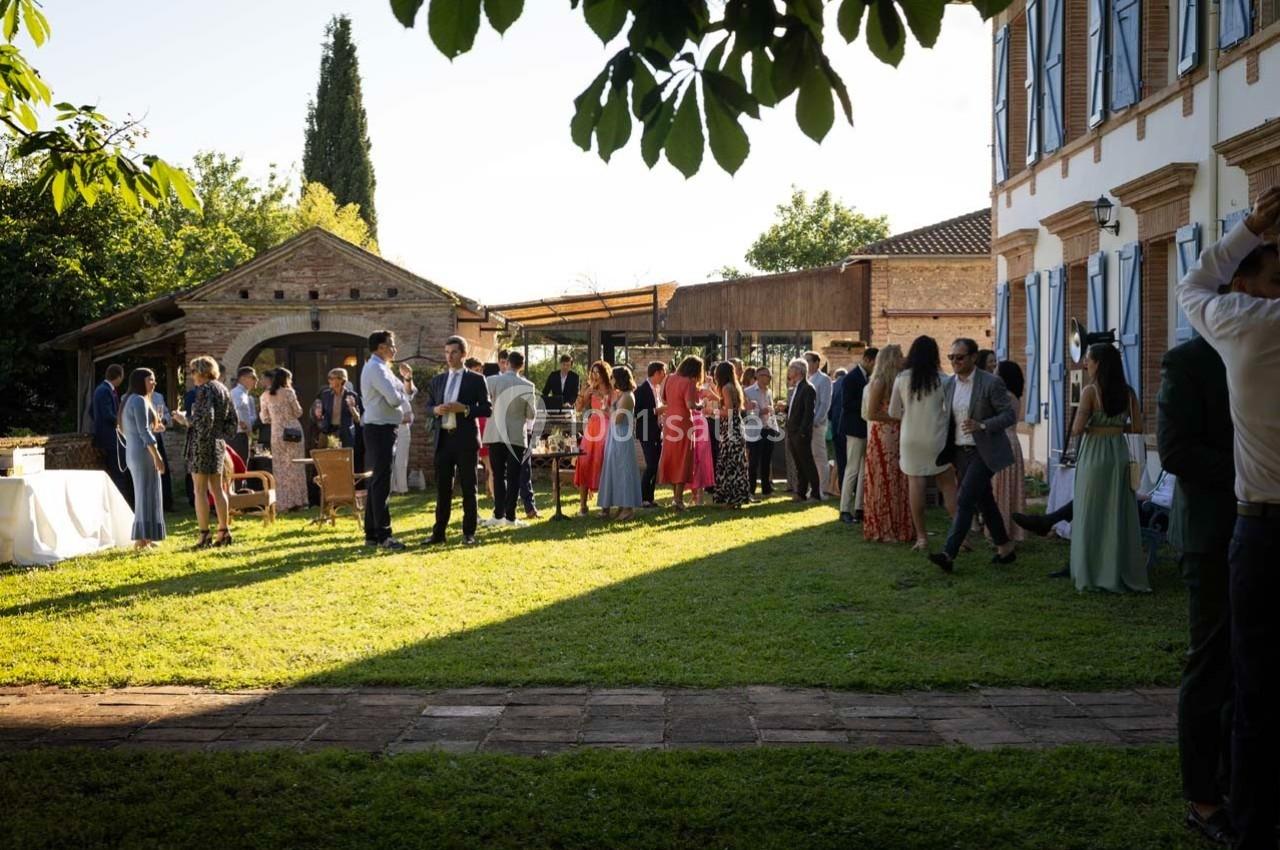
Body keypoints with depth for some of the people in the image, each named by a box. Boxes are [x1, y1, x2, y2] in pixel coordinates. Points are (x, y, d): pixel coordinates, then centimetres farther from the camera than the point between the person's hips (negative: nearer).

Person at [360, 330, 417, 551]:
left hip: (383, 430, 11)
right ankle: (383, 535, -8)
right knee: (381, 483, -9)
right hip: (380, 430, -11)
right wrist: (404, 396, -3)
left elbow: (406, 395, 20)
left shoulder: (382, 368, 18)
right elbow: (395, 399, -24)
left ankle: (372, 533, 17)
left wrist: (407, 379, 4)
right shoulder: (376, 368, -13)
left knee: (377, 482, 12)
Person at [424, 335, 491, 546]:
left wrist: (465, 409, -18)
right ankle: (438, 532, 12)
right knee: (442, 487, 7)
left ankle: (469, 533, 8)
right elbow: (428, 405, 16)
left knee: (468, 488, 2)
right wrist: (435, 410, -6)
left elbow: (487, 410, -4)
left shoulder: (476, 379, 0)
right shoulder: (438, 380, 13)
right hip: (443, 439, 4)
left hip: (465, 440, -4)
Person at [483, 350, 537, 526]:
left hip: (496, 434, 1)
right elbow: (532, 414, -2)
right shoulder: (527, 386, -8)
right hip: (517, 436, -1)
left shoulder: (491, 381, -6)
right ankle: (510, 516, 2)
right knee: (514, 477, 5)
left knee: (498, 475, 10)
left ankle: (499, 514, 8)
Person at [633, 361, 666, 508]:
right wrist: (656, 411, -19)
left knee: (655, 466, 9)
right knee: (651, 465, -10)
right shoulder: (642, 390, -11)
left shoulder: (659, 388, 13)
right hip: (647, 433, -8)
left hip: (658, 433, 8)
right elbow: (637, 412, -17)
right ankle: (642, 498, -2)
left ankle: (649, 498, 15)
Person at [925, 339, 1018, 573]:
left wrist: (982, 425, -26)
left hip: (984, 452, -7)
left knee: (965, 499, -15)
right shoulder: (948, 384, 7)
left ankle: (948, 554, -19)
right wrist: (948, 454, 12)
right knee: (984, 501, 14)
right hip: (961, 452, 7)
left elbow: (1010, 415, -12)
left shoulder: (991, 383, -12)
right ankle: (1005, 548, 28)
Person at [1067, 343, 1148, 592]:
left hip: (1094, 455, -5)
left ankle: (1092, 574, 7)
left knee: (1091, 515, 4)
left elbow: (1077, 429, -15)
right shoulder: (1127, 392, 4)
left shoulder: (1090, 391, -11)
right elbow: (1137, 427, 5)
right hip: (1119, 453, 5)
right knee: (1120, 515, 11)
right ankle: (1124, 573, 15)